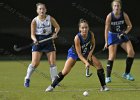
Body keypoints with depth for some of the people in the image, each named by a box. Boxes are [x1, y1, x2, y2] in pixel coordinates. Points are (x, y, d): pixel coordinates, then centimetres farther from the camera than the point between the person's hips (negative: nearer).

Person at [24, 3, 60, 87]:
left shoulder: (50, 19, -4)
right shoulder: (35, 21, -8)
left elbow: (57, 27, 11)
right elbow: (32, 34, -7)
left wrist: (55, 33, -8)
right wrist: (34, 39, -27)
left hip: (49, 41, 2)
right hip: (38, 42, -2)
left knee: (53, 63, -2)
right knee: (35, 63, -8)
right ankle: (27, 79, 13)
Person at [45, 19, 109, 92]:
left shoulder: (91, 34, -22)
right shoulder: (77, 38, -35)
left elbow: (93, 44, 0)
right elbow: (79, 54, -31)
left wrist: (90, 53, -16)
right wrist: (86, 62, -42)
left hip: (86, 53, 4)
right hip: (74, 53, -4)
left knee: (99, 65, -10)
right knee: (65, 71, -15)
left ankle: (103, 86, 2)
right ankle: (52, 86, 1)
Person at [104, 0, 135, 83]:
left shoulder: (124, 15, -13)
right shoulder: (110, 16, -18)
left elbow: (130, 26, 1)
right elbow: (106, 29, -11)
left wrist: (125, 33, -16)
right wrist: (106, 42, -13)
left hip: (122, 35, 3)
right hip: (112, 36, -3)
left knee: (131, 53, -10)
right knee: (112, 56, -11)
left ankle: (127, 74, 5)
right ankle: (108, 77, 0)